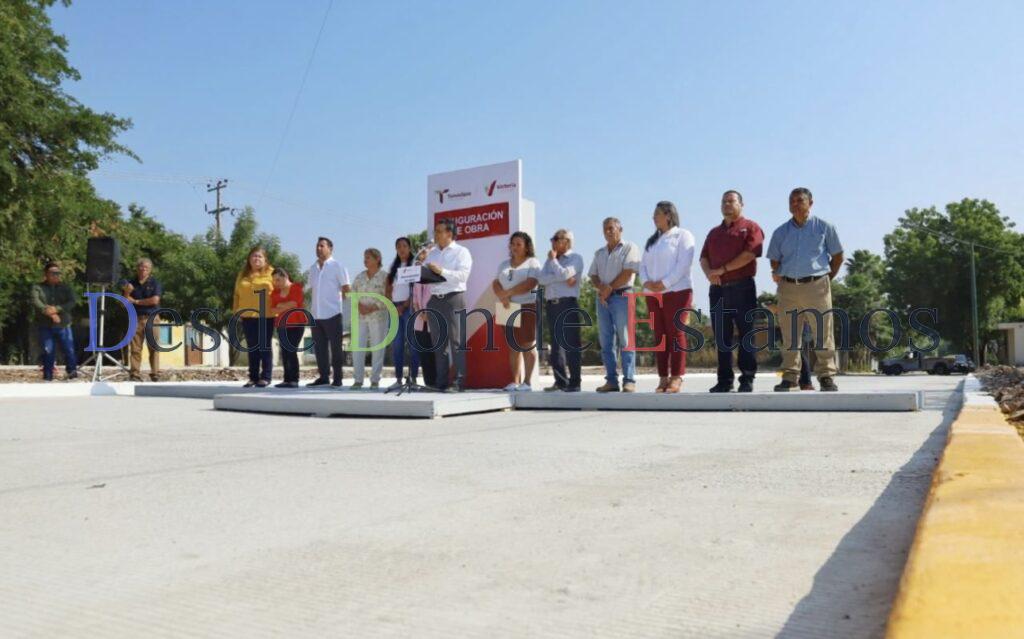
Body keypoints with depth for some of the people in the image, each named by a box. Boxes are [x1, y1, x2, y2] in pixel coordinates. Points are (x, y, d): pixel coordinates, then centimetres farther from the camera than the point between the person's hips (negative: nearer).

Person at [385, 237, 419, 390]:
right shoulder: (394, 266, 18)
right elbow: (388, 288, 15)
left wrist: (404, 306, -12)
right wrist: (392, 306, 0)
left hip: (409, 307, -6)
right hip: (394, 308, 6)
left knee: (412, 343, -7)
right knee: (396, 344, 3)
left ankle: (413, 378, -5)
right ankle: (398, 379, 6)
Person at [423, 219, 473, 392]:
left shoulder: (461, 252, 3)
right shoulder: (431, 253, 20)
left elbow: (462, 275, -11)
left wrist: (441, 271, -17)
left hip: (454, 299, -6)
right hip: (435, 300, 6)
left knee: (456, 341, -8)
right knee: (438, 342, 7)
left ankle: (458, 382, -8)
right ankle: (440, 381, 11)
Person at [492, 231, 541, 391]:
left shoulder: (532, 262, 0)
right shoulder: (504, 264, 18)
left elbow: (530, 283, -14)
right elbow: (495, 283, 10)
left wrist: (507, 293, -16)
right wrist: (502, 297, -11)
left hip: (527, 307, -5)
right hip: (508, 308, 5)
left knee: (527, 344, -5)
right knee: (513, 345, 4)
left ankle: (527, 382, -3)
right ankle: (515, 382, 6)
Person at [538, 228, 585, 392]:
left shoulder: (576, 258, 3)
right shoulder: (551, 260, 20)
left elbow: (562, 274, -14)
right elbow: (542, 278, 2)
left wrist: (553, 259, 0)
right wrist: (563, 279, -9)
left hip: (568, 305, -6)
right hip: (551, 305, 6)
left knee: (571, 344, -8)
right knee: (556, 344, 7)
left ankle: (574, 383, -6)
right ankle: (560, 381, 12)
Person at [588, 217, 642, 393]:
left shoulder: (629, 248, 2)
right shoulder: (599, 253, 21)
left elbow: (628, 273, -10)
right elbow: (593, 275, 14)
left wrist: (609, 288, -9)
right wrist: (601, 288, -6)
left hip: (621, 296, -6)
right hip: (603, 298, 6)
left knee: (625, 340, -9)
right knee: (606, 341, 3)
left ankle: (629, 380, -9)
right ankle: (611, 380, 5)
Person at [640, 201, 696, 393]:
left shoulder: (682, 235, 2)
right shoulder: (652, 240, 21)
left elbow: (683, 264, -10)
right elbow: (643, 265, 15)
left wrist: (664, 283, -17)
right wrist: (646, 282, -6)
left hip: (677, 291, -6)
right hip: (653, 294, 6)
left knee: (676, 333, -8)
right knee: (659, 335, 3)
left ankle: (676, 378, -6)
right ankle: (663, 378, 5)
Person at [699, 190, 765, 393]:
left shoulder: (750, 228, 4)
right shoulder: (714, 233, 23)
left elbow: (750, 254, -11)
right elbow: (704, 257, 16)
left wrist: (723, 269, -12)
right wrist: (709, 273, -6)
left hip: (742, 287, -5)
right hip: (718, 289, 5)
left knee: (746, 333, -3)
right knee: (721, 336, 5)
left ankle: (747, 379, 1)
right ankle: (724, 380, 9)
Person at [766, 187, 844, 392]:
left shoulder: (825, 227, 6)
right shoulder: (781, 232, 12)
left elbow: (838, 256, 12)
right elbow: (774, 260, 20)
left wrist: (827, 279, 9)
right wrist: (778, 276, 9)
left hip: (817, 286, -2)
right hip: (788, 288, 2)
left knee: (823, 333, -3)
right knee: (789, 335, 2)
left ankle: (826, 376, 2)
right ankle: (789, 376, 7)